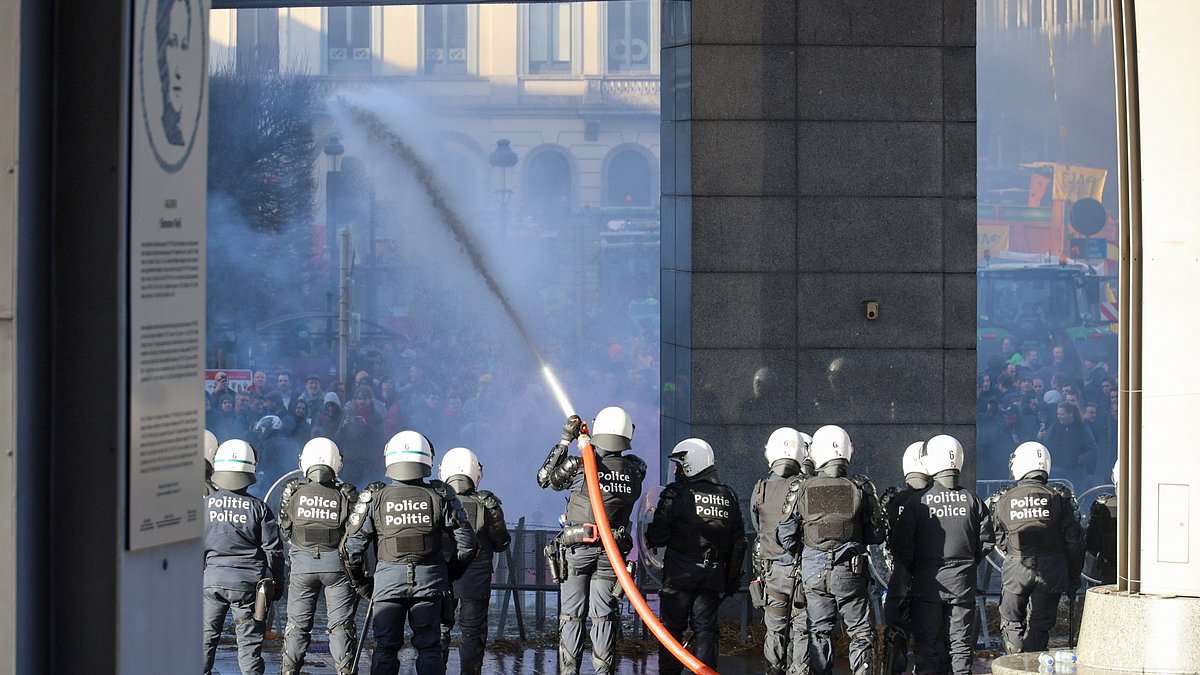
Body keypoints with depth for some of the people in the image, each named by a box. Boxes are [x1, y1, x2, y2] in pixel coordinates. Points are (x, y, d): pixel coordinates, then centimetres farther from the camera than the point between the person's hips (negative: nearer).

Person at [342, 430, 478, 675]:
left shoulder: (374, 498, -1)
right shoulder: (440, 497, 0)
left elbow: (351, 546, -2)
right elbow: (466, 543, 2)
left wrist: (361, 582, 12)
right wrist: (450, 574, 18)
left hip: (388, 580, 0)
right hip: (429, 580, 0)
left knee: (385, 648, 7)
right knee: (429, 648, 8)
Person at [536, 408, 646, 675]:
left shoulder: (579, 466, -12)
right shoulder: (635, 470, -3)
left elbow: (544, 478, 5)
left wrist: (565, 441, 6)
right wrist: (586, 442, 24)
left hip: (577, 550, -2)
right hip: (611, 553, 2)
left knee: (572, 615, 5)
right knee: (604, 616, 6)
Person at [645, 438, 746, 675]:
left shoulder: (677, 494, -9)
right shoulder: (728, 496, 8)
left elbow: (657, 537, -11)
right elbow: (738, 542, 10)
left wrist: (653, 535, 12)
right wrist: (732, 578, 16)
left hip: (680, 575, -4)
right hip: (713, 575, 4)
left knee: (672, 627, 3)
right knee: (706, 629, 8)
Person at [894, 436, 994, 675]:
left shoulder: (918, 500, -9)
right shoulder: (971, 500, 0)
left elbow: (903, 541, -9)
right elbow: (987, 540, 2)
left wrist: (910, 570, 6)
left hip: (927, 581, -2)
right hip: (963, 581, 2)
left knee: (927, 644, 4)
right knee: (961, 641, 8)